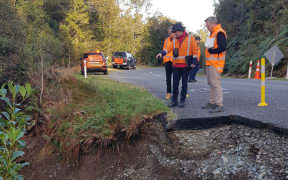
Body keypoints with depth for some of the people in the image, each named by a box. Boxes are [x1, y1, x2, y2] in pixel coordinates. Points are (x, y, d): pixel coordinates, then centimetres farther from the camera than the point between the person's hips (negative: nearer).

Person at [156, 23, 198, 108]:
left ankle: (182, 100, 16)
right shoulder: (174, 40, 9)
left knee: (184, 83, 6)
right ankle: (174, 100, 15)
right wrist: (162, 53, -20)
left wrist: (194, 62, -10)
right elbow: (169, 48, -2)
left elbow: (195, 50, -4)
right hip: (176, 65, 4)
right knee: (175, 83, 5)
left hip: (186, 65, -3)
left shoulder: (190, 38, -2)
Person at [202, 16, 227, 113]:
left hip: (216, 63, -11)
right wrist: (209, 50, 7)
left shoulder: (220, 33, -14)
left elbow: (222, 48, -22)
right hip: (210, 63, 11)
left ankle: (220, 105, -5)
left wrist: (210, 50, -14)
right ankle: (212, 102, 26)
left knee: (216, 83, -10)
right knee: (211, 83, 16)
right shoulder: (213, 33, 19)